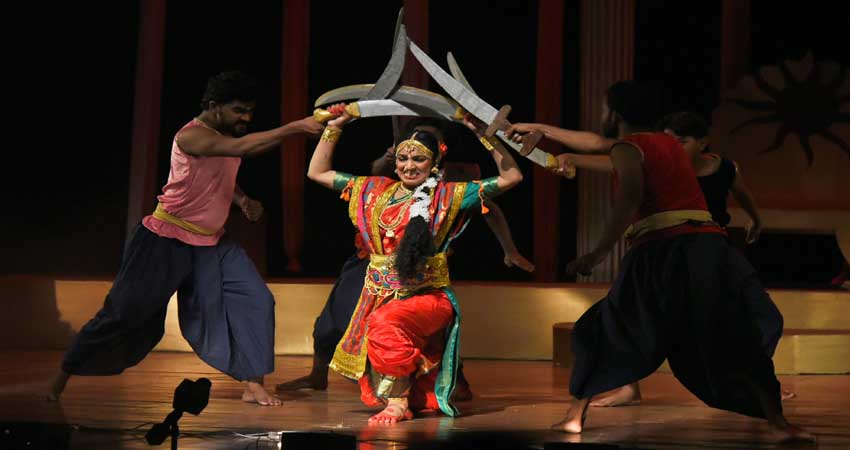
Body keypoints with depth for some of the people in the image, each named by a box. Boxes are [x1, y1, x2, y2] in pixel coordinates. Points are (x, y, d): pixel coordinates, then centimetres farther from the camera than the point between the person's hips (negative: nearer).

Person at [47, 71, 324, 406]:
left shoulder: (228, 135, 4)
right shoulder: (191, 136, -22)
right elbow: (242, 147, -39)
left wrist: (242, 200, 3)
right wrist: (295, 127, -43)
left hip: (212, 243, 7)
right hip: (167, 241, -7)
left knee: (257, 300, -7)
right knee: (124, 311, -1)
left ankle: (253, 385, -3)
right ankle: (64, 374, 16)